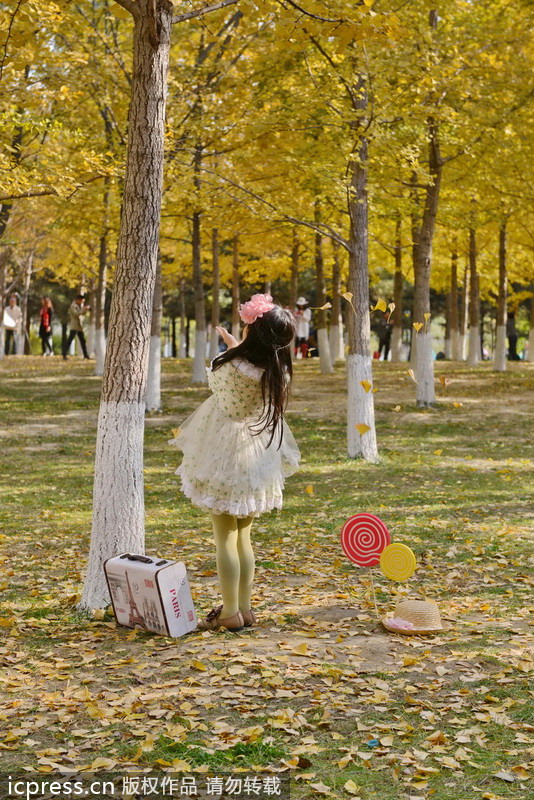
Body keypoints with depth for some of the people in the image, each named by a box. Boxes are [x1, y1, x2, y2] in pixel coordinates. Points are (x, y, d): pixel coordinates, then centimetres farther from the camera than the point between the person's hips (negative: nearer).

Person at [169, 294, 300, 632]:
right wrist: (236, 348, 21)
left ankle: (230, 612, 7)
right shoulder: (280, 373, -7)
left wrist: (229, 348, 13)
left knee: (225, 538, 3)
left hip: (227, 458, -6)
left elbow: (215, 382, -2)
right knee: (243, 537, 16)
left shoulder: (233, 365, -25)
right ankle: (245, 608, 22)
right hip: (259, 457, 6)